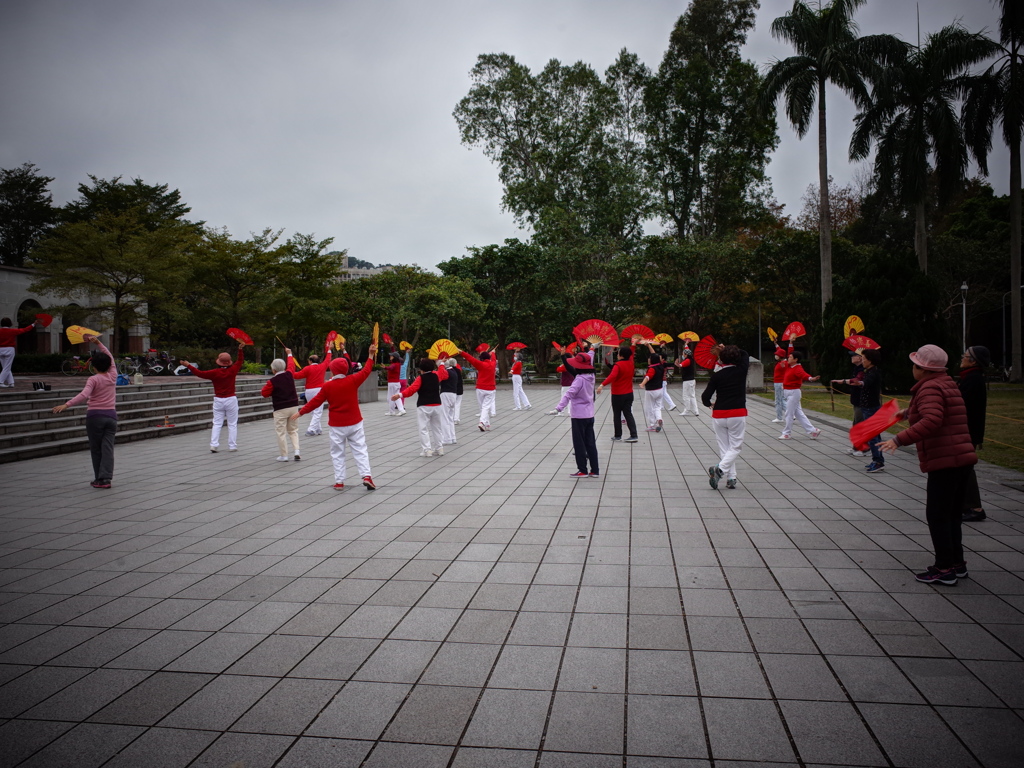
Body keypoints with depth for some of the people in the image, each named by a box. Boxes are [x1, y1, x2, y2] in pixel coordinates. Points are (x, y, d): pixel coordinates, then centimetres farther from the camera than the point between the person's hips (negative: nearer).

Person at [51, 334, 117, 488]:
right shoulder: (113, 376, 5)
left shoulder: (93, 379, -7)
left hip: (95, 416, -3)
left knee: (95, 449, 7)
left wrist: (66, 405, -28)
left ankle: (99, 479, 10)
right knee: (108, 448, -1)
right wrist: (98, 343, 24)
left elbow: (84, 395, -23)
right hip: (111, 415, 3)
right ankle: (106, 478, -8)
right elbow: (110, 358, 20)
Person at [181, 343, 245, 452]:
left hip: (218, 400, 1)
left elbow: (200, 373, -9)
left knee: (217, 424, 7)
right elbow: (240, 361, 8)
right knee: (232, 424, 5)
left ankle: (214, 445, -1)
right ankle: (232, 446, 6)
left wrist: (188, 365, -2)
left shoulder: (215, 373, -9)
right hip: (231, 400, -1)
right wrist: (241, 349, 16)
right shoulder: (232, 370, -6)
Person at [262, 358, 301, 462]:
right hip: (294, 406, 5)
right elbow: (291, 365, 21)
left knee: (281, 432, 3)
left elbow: (264, 393, -7)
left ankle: (283, 455, 5)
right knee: (293, 430, 15)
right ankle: (296, 451, 2)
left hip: (280, 409, -5)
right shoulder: (289, 375, 1)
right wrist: (289, 354, 38)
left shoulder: (272, 381, -14)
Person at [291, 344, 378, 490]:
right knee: (360, 451, 4)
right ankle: (366, 476, -9)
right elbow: (366, 371, 7)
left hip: (337, 426, -1)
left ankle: (339, 482, 10)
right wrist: (371, 355, 18)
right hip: (355, 423, 1)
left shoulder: (327, 386, -8)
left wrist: (300, 412, 8)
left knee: (337, 454, 9)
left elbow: (315, 401, -3)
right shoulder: (353, 381, -7)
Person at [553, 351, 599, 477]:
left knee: (579, 444, 1)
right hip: (590, 415, 8)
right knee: (590, 443, 11)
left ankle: (582, 470, 5)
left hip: (579, 416, -8)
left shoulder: (579, 379, -18)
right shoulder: (591, 376, 5)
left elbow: (569, 394, -29)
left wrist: (559, 407, -36)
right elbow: (589, 360, 24)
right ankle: (595, 470, 14)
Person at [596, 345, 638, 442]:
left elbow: (612, 376, -36)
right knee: (628, 414, 7)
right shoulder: (630, 363, 2)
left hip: (618, 395, -6)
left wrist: (602, 385, -44)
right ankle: (634, 435, -2)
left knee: (617, 415, 7)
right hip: (629, 394, 6)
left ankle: (618, 436, 13)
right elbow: (630, 354, 25)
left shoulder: (618, 365, -18)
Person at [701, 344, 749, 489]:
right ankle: (720, 468, -19)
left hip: (719, 415, 1)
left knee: (724, 448, 11)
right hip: (738, 414, -1)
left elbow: (705, 396, -5)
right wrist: (731, 350, 25)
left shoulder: (717, 375, -3)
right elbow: (745, 355, 21)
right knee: (735, 447, 5)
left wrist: (709, 404, 15)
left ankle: (731, 478, 8)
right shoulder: (742, 370, -1)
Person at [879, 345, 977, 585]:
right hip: (962, 458, 10)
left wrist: (900, 439, -31)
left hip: (944, 461, -10)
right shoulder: (948, 383, 17)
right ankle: (957, 564, 25)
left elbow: (932, 421, -30)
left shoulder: (929, 388, -14)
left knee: (937, 515, -2)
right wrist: (908, 412, 47)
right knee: (952, 515, 18)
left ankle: (945, 569, 3)